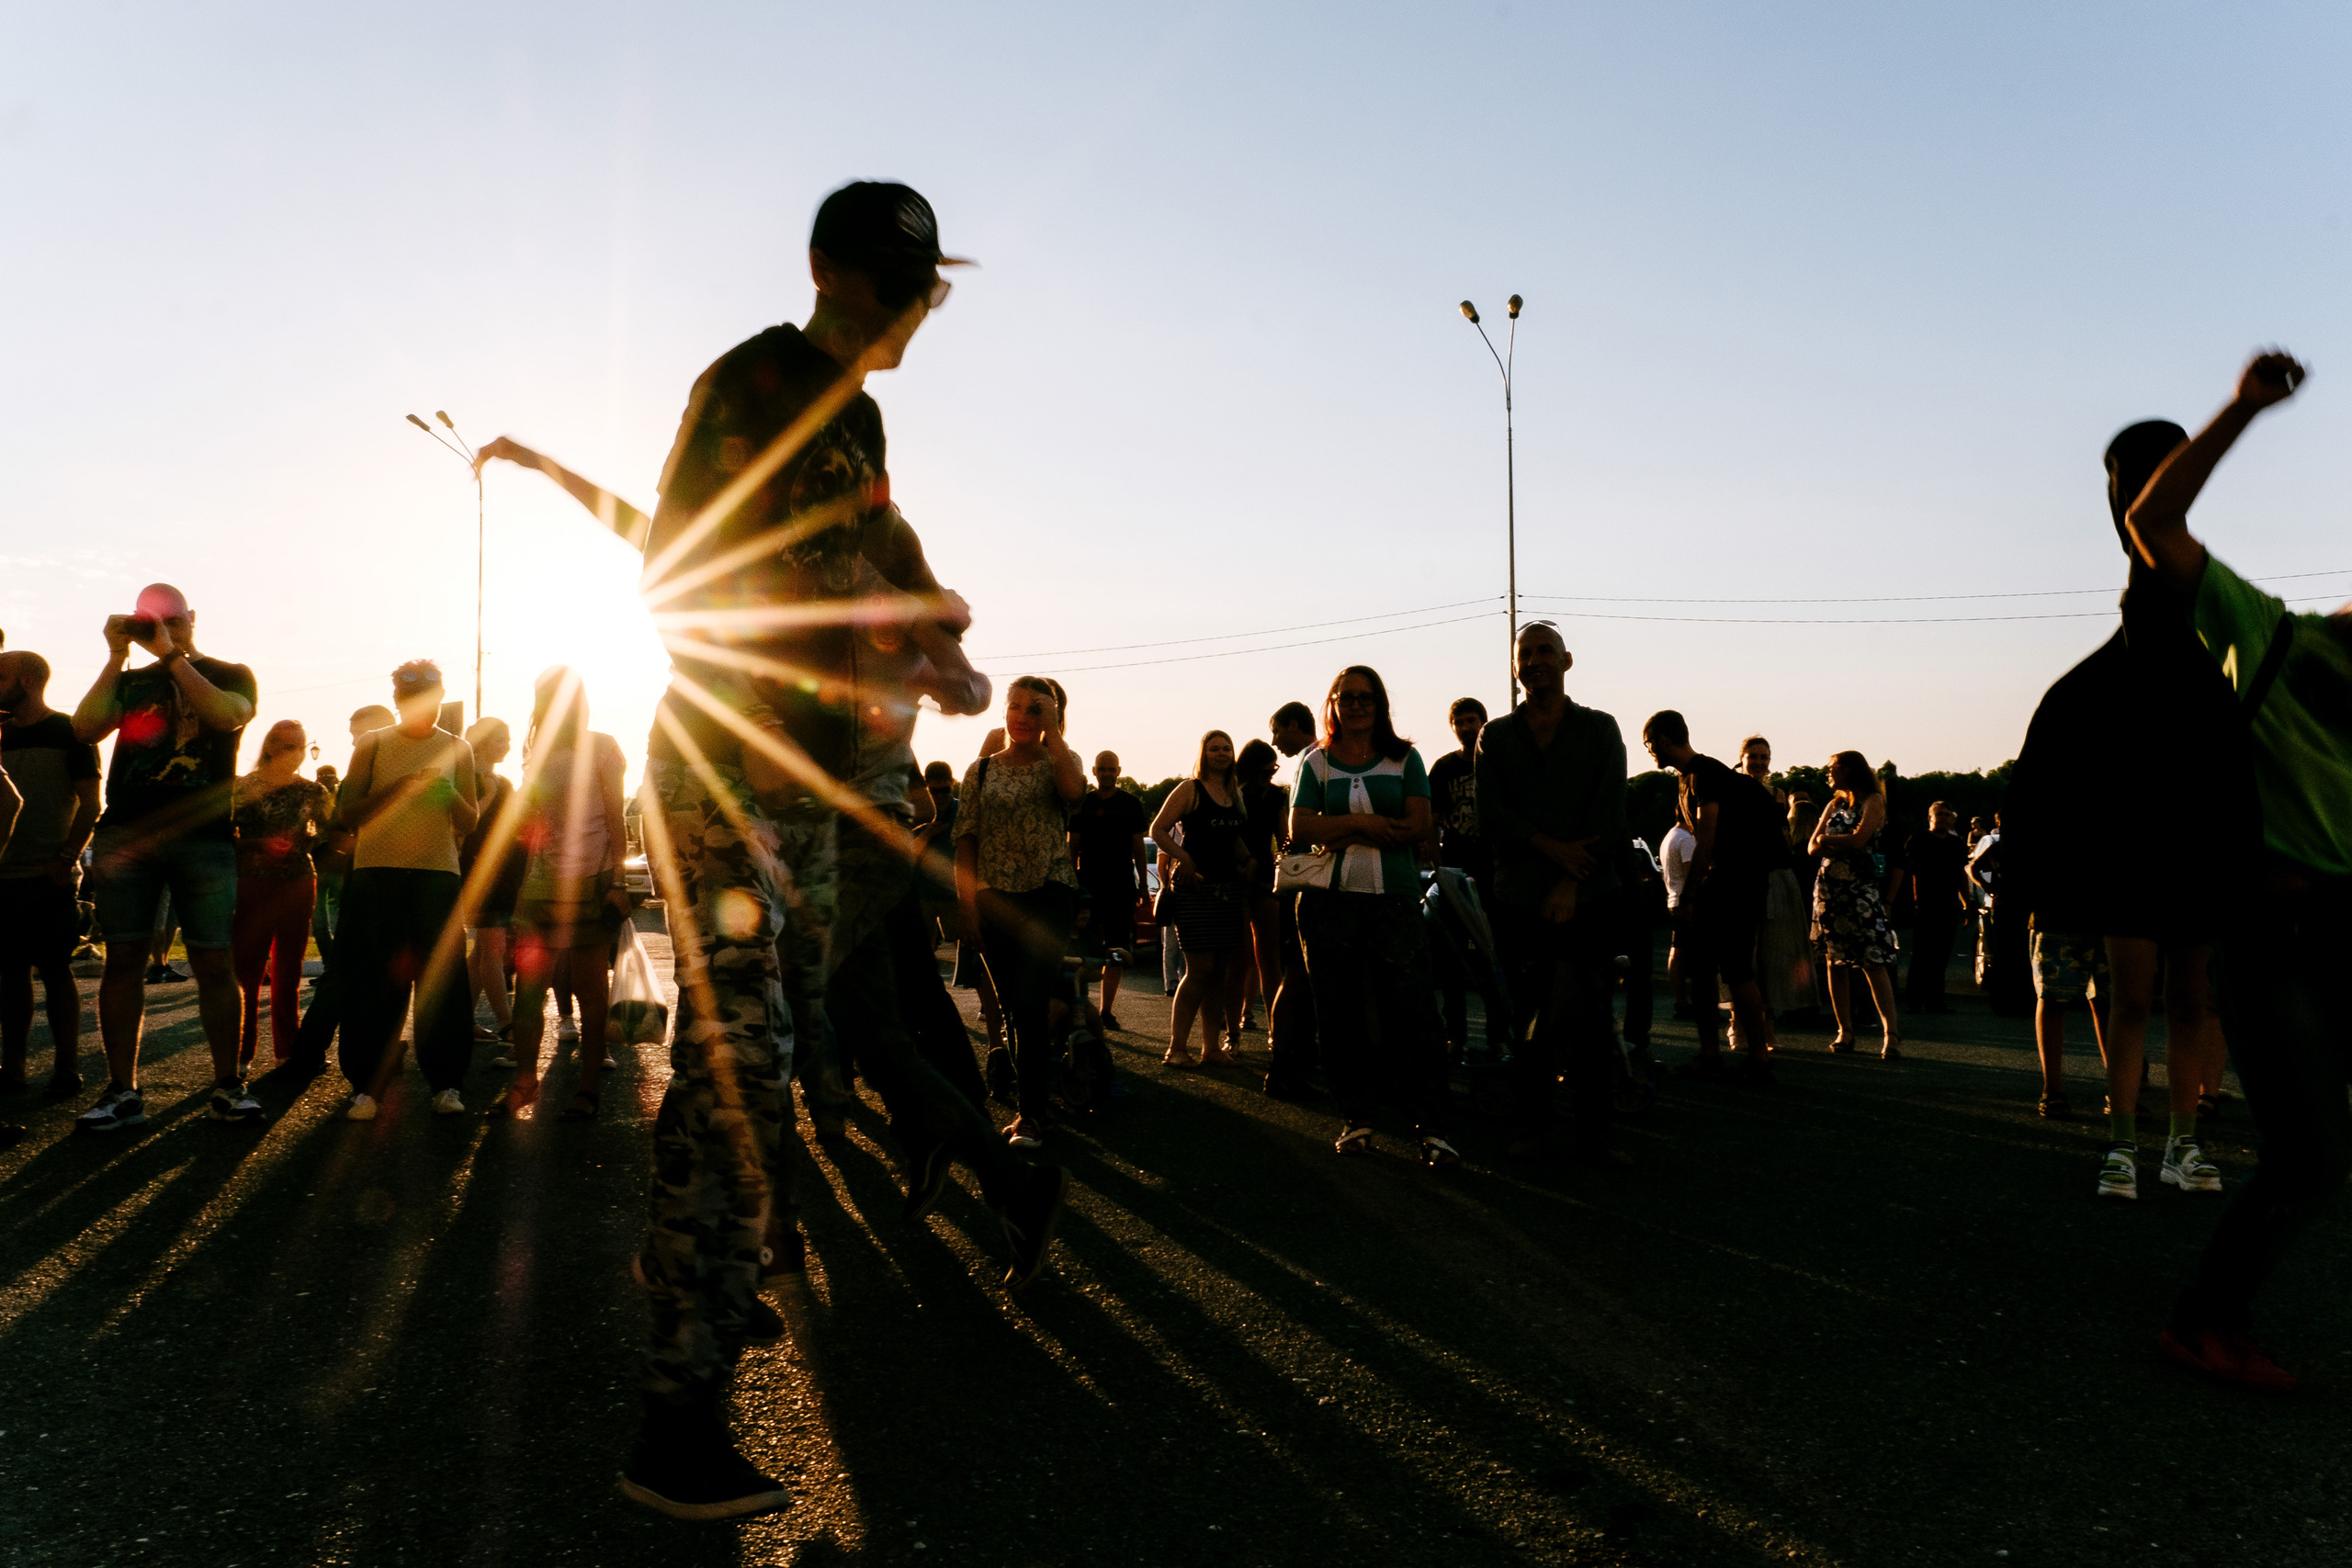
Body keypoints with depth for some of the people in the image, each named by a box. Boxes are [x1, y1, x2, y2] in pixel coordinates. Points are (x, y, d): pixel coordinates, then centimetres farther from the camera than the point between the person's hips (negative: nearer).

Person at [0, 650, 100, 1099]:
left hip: (50, 877, -5)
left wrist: (66, 859, -14)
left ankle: (67, 1070, 1)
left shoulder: (70, 732, -1)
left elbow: (90, 804, -6)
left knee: (55, 971, -4)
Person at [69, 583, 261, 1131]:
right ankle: (121, 1091, 4)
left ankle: (227, 1086, 2)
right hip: (125, 834, 3)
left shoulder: (229, 674, 12)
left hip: (203, 835, -2)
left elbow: (229, 716, -11)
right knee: (123, 958, -1)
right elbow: (85, 729, 2)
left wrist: (171, 655, -11)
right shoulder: (129, 682, 19)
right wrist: (117, 657, -2)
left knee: (214, 962, -4)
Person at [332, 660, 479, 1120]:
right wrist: (393, 790, -13)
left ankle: (446, 1082, 3)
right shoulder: (373, 744, 10)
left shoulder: (457, 749, 13)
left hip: (438, 874, 0)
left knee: (441, 977, -4)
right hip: (376, 874, 0)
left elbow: (468, 824, 12)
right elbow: (346, 815, 5)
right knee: (371, 979, -3)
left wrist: (451, 796, -11)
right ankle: (366, 1084, 5)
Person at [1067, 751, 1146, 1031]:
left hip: (1121, 886, 0)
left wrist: (1143, 883, 4)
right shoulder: (1081, 804, 9)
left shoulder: (1131, 805, 8)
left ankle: (1106, 1011, 3)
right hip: (1088, 886, 0)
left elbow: (1138, 848, 9)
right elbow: (1073, 847, 10)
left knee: (1116, 955, -2)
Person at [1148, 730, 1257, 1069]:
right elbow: (1157, 829, -6)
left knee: (1220, 971, 6)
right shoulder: (1190, 790, -3)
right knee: (1200, 970, -9)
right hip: (1196, 889, -6)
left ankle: (1212, 1048, 12)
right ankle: (1176, 1047, -2)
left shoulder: (1236, 794, 16)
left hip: (1231, 888, 6)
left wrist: (1248, 861, 7)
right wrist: (1184, 859, -18)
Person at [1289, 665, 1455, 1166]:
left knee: (1413, 1011, -7)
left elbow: (1418, 825, -2)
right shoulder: (1315, 761, 12)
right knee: (1341, 1013, 5)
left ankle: (1431, 1125, -2)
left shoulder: (1404, 758, 10)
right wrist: (1364, 823, -11)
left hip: (1394, 898, -1)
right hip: (1329, 900, 1)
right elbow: (1300, 828, 0)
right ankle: (1356, 1119, 16)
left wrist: (1342, 834, -7)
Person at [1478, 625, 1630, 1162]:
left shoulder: (1600, 729, 9)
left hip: (1590, 896, -1)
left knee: (1590, 1021, -1)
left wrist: (1571, 882, -10)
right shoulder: (1496, 737, 12)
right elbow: (1492, 814, 0)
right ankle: (1531, 1127, 14)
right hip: (1521, 897, 1)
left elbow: (1608, 813, 0)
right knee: (1530, 1020, 3)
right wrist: (1553, 847, -14)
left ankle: (1590, 1136, 6)